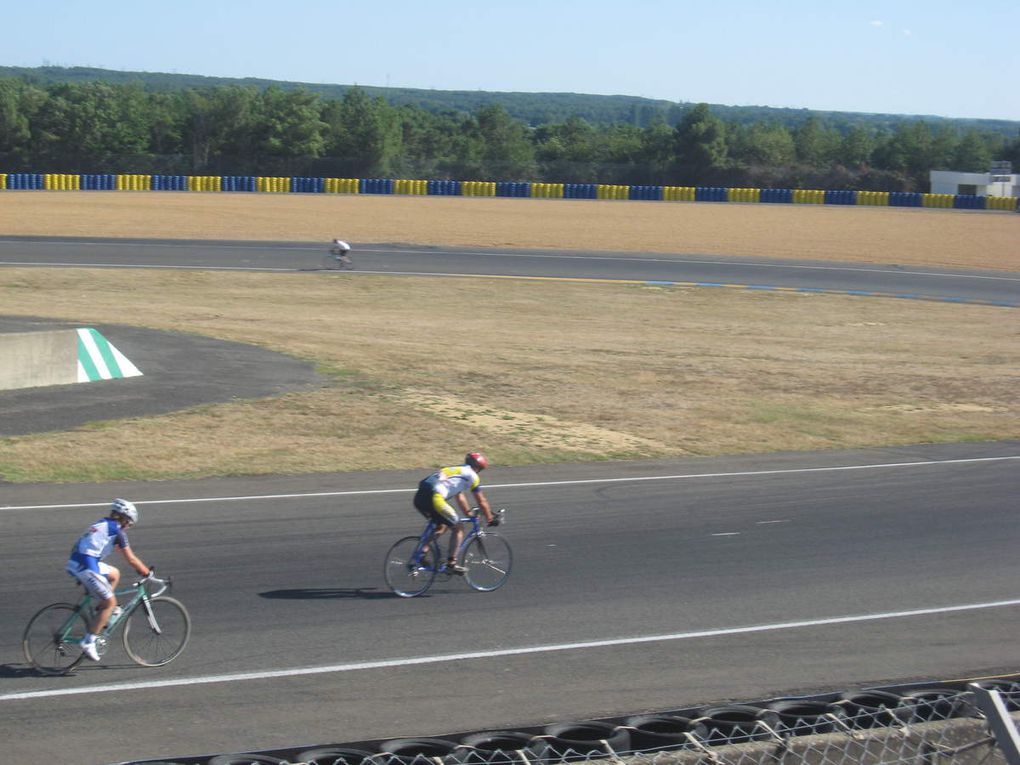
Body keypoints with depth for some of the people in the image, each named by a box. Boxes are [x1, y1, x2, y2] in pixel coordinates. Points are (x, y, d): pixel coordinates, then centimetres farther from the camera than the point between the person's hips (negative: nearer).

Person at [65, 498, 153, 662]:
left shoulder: (101, 524, 23)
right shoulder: (116, 530, -2)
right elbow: (131, 559, -1)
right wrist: (147, 572, 11)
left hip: (74, 564, 9)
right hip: (87, 567, -9)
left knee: (114, 574, 26)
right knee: (110, 602, -1)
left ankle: (101, 613, 22)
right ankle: (88, 642, -5)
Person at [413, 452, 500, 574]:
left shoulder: (455, 470, 33)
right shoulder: (472, 475, 10)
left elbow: (459, 497, 44)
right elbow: (482, 501, 13)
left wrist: (469, 514, 52)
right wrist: (490, 518, 25)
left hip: (419, 497, 8)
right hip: (434, 498, -8)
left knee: (441, 526, 28)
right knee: (458, 527, 7)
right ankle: (451, 563, 3)